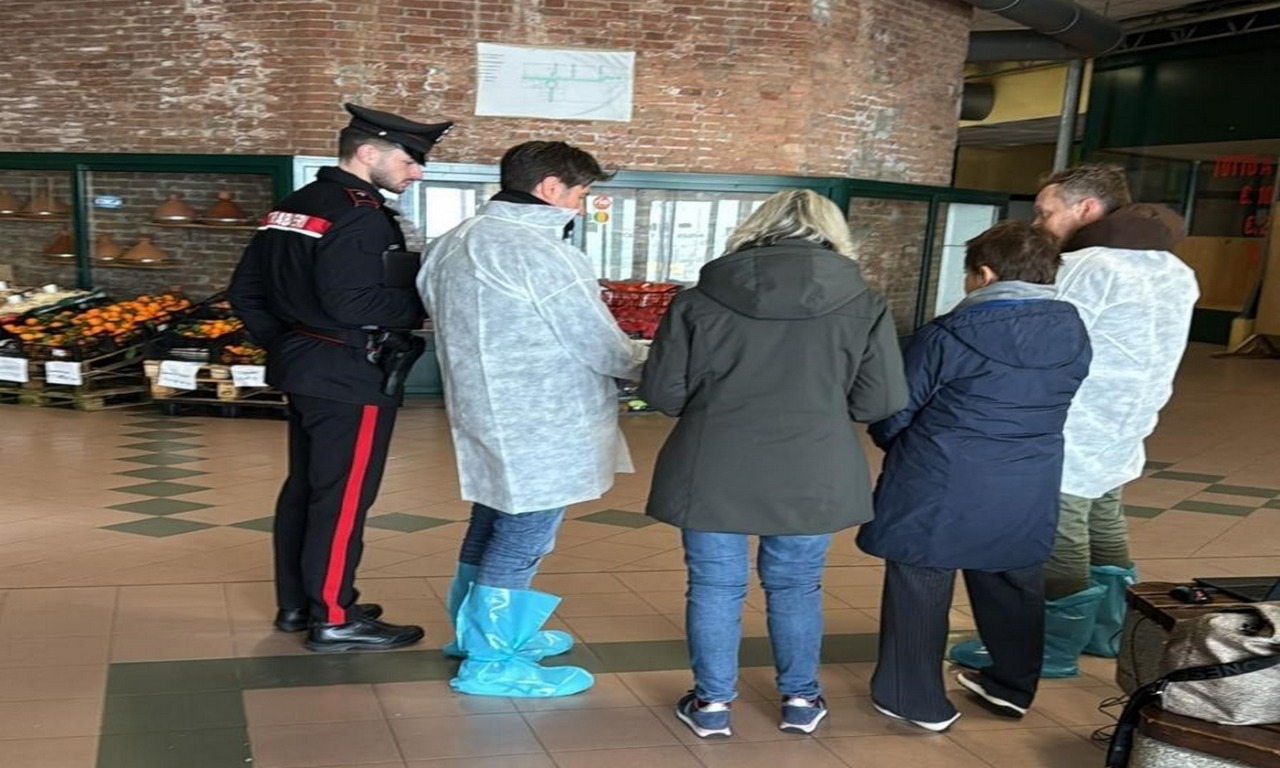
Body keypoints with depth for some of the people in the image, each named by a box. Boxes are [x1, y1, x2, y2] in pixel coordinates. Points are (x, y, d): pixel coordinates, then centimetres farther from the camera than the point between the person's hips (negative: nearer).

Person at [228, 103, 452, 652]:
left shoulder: (290, 208, 12)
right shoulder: (360, 215, -17)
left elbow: (245, 290, 13)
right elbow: (349, 302, -28)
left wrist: (282, 342, 17)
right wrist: (422, 300, -17)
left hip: (302, 366, 10)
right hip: (350, 377, -10)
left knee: (304, 487, 16)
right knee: (342, 497, -2)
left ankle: (295, 603, 27)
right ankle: (333, 618, 7)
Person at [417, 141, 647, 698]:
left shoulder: (456, 243, 7)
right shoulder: (537, 251, -21)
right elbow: (601, 348, -18)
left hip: (485, 412, 9)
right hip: (540, 427, -9)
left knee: (492, 527, 21)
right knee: (523, 540, 2)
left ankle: (476, 630, 36)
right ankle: (491, 662, 12)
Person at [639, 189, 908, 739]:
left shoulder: (700, 299, -5)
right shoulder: (864, 306, -5)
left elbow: (661, 392, -2)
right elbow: (880, 402, -3)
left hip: (713, 473, -1)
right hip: (811, 477, 1)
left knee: (715, 587, 13)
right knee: (796, 588, 18)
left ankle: (712, 703, 24)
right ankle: (801, 700, 31)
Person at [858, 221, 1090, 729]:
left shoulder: (948, 334, -15)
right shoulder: (1073, 333, 1)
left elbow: (894, 414, -7)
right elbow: (1048, 409, 13)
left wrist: (896, 446, 15)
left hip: (941, 487, -5)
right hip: (1027, 493, 6)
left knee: (920, 591, 8)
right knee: (1014, 588, 21)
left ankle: (917, 700, 16)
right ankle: (1013, 687, 37)